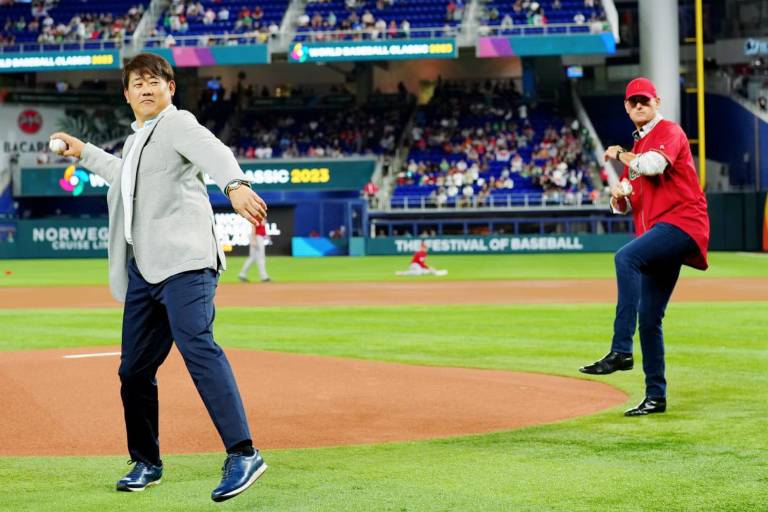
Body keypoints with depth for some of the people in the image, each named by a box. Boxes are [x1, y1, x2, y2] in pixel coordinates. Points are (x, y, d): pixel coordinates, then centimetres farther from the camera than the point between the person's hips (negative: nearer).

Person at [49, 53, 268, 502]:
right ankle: (146, 463, 28)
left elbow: (212, 152, -23)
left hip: (184, 262, -9)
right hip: (142, 270, 9)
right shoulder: (136, 140, 24)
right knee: (135, 369, 11)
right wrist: (85, 153, 49)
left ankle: (243, 454, -32)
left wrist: (235, 184, -44)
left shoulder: (177, 123, -1)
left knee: (198, 347, -26)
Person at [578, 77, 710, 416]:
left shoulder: (669, 131, -1)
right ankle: (656, 396, 16)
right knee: (648, 318, 8)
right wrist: (618, 196, 1)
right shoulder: (637, 147, 23)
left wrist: (619, 154, -4)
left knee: (626, 258, -33)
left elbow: (652, 165, -23)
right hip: (657, 236, 9)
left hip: (681, 222, -9)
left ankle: (621, 351, -38)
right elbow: (626, 205, 26)